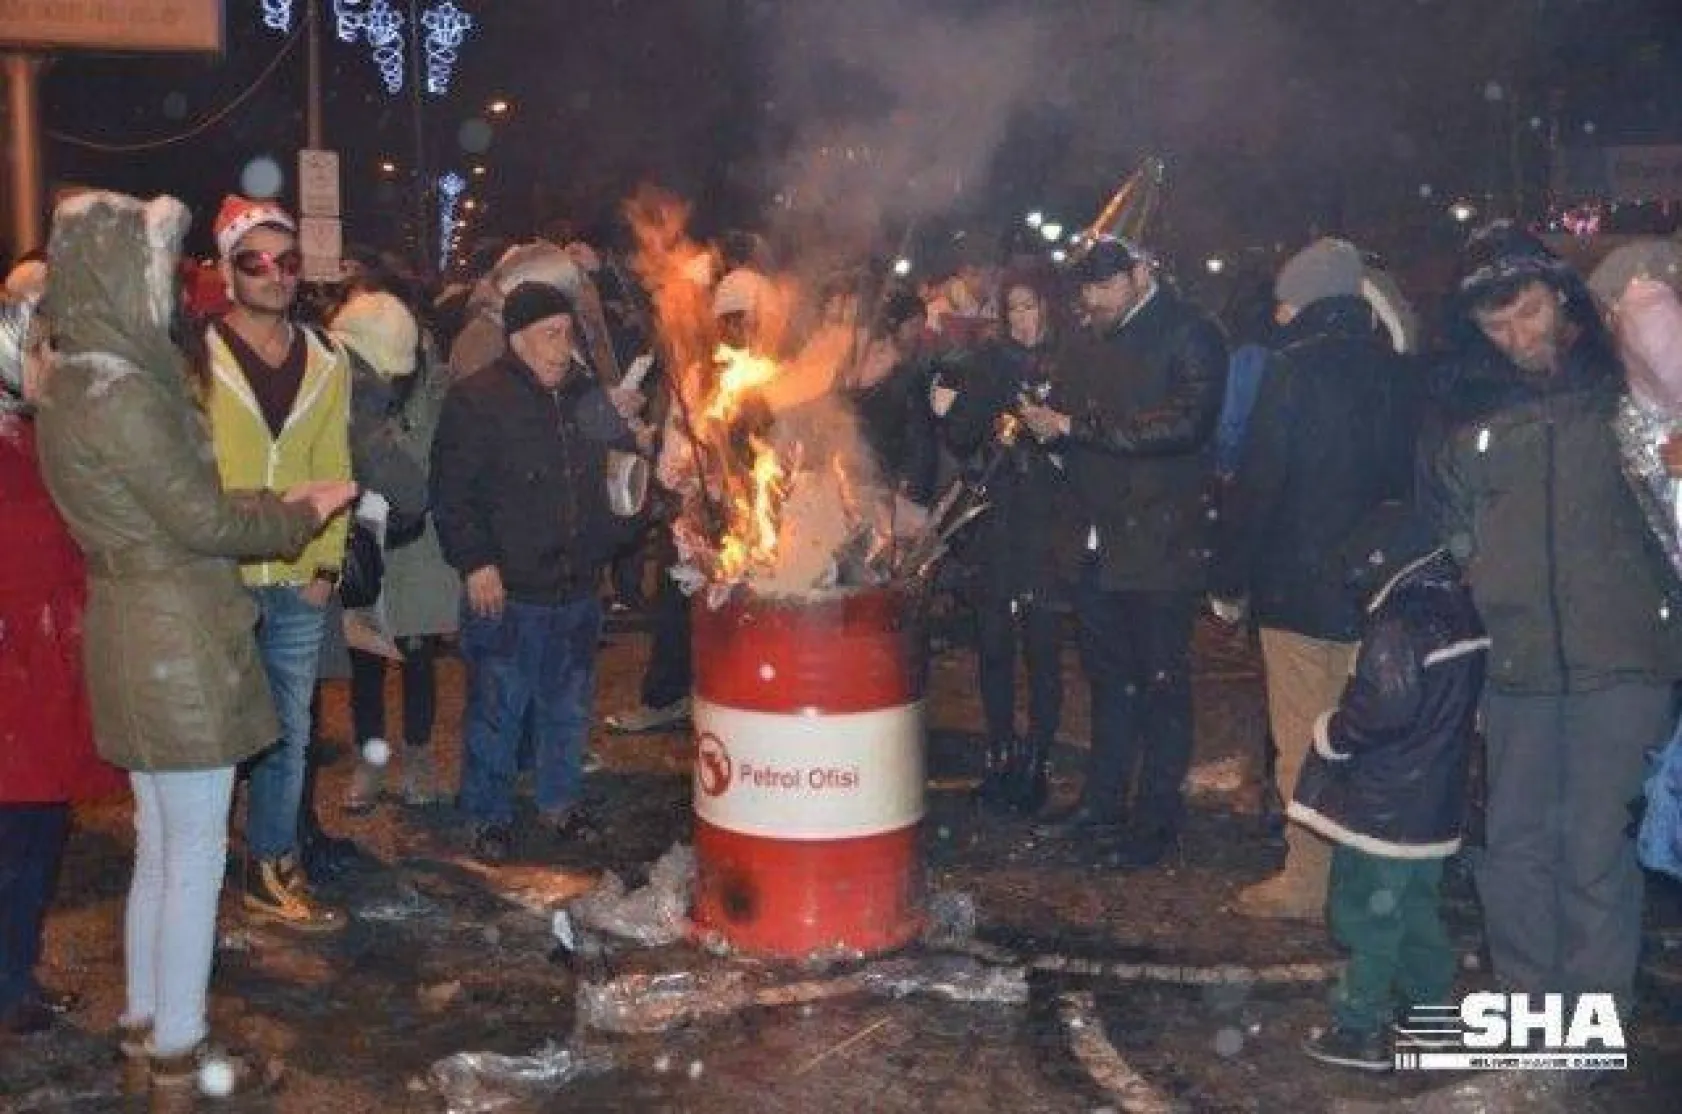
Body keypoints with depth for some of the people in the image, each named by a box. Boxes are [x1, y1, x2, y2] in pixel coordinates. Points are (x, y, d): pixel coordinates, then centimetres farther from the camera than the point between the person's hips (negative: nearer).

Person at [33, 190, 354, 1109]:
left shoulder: (74, 383, 8)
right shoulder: (121, 391, -21)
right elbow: (203, 523, -16)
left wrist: (277, 502, 10)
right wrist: (306, 514, -1)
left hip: (133, 631, 9)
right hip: (179, 641, -9)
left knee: (158, 845, 20)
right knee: (195, 857, 3)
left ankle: (145, 1032, 32)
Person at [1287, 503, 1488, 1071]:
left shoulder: (1399, 624, -21)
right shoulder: (1462, 609, 7)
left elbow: (1385, 706, -30)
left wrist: (1330, 732, -13)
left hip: (1383, 805, -9)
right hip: (1435, 802, 9)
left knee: (1368, 915, 1)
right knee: (1417, 907, 22)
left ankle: (1360, 1029, 8)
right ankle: (1432, 1004, 32)